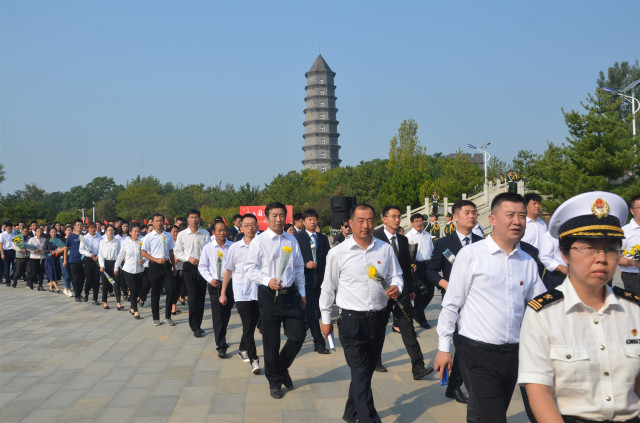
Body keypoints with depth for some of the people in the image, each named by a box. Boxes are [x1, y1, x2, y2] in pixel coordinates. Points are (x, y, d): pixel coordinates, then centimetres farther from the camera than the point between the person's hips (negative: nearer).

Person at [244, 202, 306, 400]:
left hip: (290, 294, 4)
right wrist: (267, 280, -20)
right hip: (269, 295, -4)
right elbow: (250, 268, -6)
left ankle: (282, 368, 30)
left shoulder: (291, 240, 8)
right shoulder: (259, 241, -5)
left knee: (298, 335, 3)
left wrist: (302, 293, 13)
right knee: (271, 341, 5)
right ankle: (274, 381, 23)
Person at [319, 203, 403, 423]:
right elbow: (328, 288, 2)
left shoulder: (385, 249, 1)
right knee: (361, 375, -6)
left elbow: (395, 275, 13)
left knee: (366, 370, 17)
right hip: (351, 320, -4)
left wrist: (396, 287, -11)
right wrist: (326, 319, 7)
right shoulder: (338, 253, -6)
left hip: (378, 319, 4)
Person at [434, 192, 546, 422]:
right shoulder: (470, 255, -7)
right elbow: (451, 304, -5)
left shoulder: (528, 262, 7)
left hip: (512, 353, 5)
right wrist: (444, 347, -4)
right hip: (478, 351, -5)